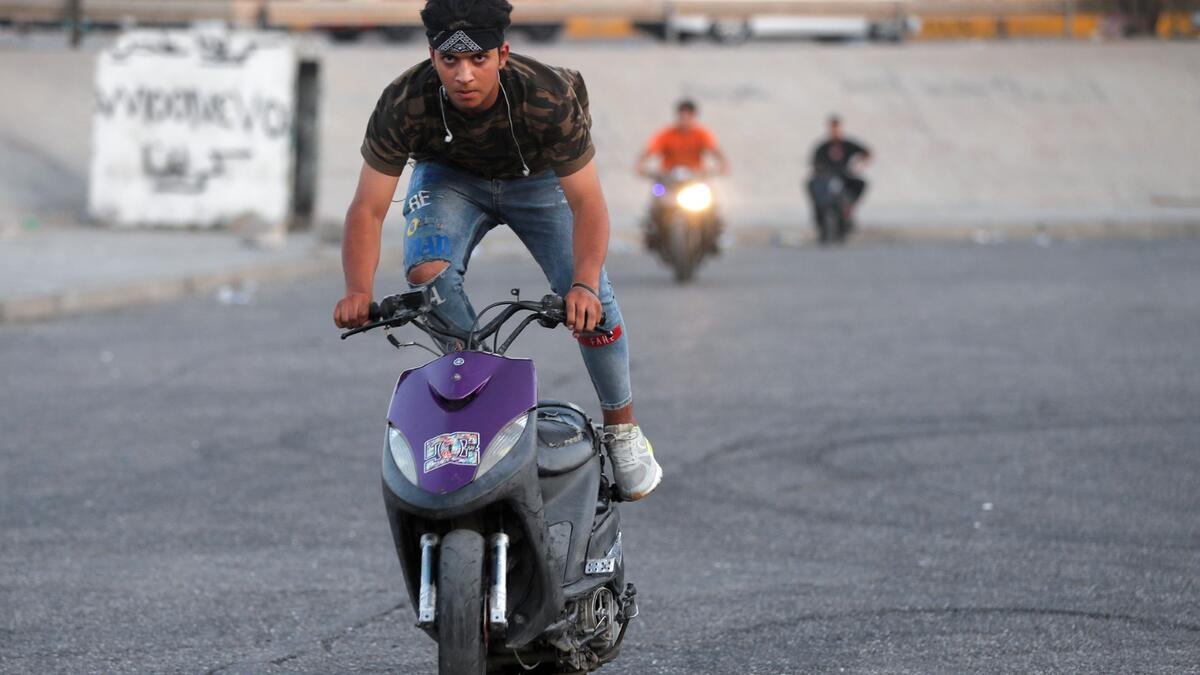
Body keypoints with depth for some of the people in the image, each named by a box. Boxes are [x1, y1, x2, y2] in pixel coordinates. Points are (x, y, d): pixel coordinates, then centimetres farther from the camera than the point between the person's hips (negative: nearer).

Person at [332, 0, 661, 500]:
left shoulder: (547, 97, -37)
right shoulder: (404, 104, -33)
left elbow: (587, 203, -35)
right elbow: (368, 210, -29)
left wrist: (585, 284, -51)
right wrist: (358, 291, -45)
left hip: (539, 178, -1)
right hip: (449, 176, 1)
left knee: (592, 303, -16)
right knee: (427, 272, -29)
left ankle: (621, 427, 6)